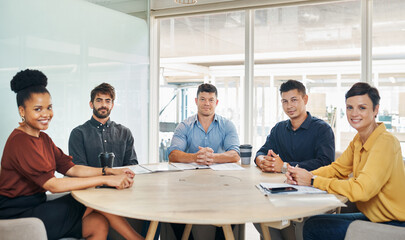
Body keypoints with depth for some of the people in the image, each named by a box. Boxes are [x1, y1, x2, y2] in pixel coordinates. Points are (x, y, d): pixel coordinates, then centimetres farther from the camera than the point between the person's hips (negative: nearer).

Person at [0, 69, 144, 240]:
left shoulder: (42, 138, 13)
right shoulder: (19, 141, -17)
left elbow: (70, 168, 6)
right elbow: (52, 184, -25)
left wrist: (110, 171, -8)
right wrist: (105, 180, -29)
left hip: (37, 207, 8)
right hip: (18, 215, -8)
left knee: (99, 224, -12)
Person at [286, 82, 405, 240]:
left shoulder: (385, 142, -22)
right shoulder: (358, 140, 6)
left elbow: (361, 190, -30)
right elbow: (337, 169, 9)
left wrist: (313, 181, -24)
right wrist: (305, 175, -10)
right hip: (373, 218, 8)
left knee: (313, 227, -12)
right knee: (312, 222, 4)